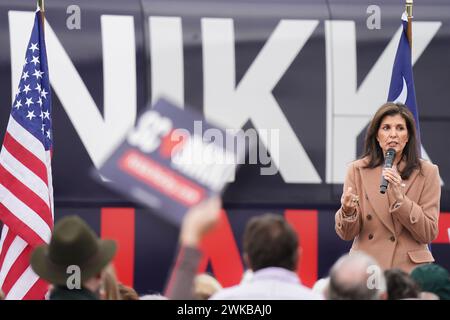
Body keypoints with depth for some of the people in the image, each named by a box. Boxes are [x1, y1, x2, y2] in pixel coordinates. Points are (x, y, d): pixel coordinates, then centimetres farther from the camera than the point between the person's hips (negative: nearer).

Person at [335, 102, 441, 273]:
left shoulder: (427, 172, 1)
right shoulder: (357, 170, 4)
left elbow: (429, 234, -4)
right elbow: (347, 234, 2)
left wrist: (400, 198, -15)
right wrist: (348, 211, -20)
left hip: (409, 269, -1)